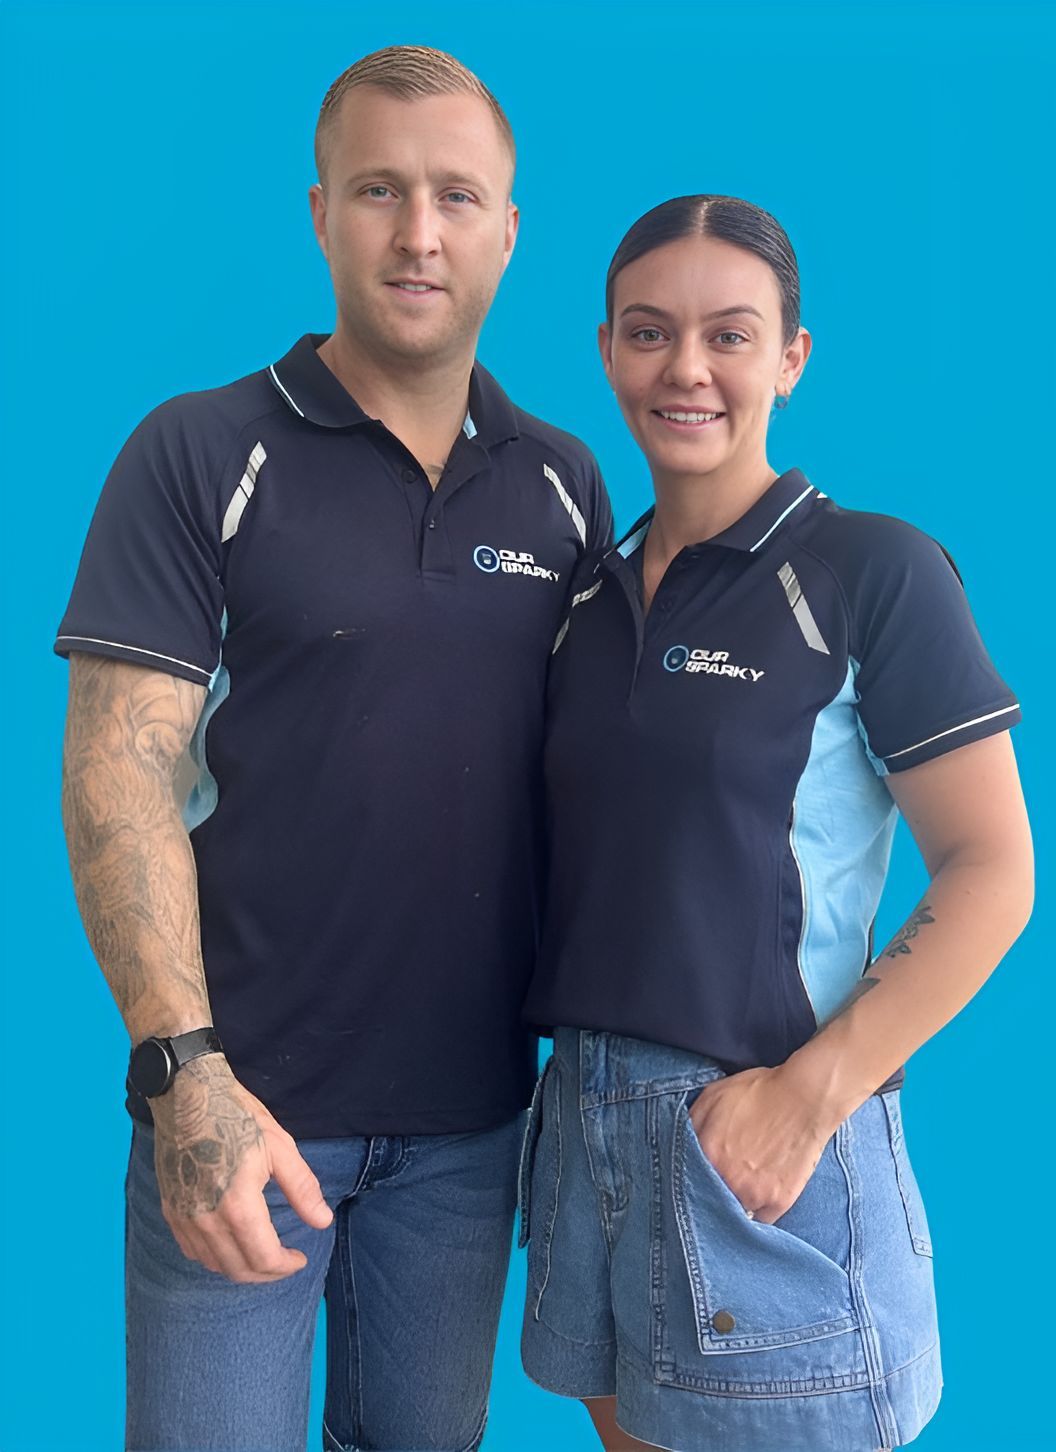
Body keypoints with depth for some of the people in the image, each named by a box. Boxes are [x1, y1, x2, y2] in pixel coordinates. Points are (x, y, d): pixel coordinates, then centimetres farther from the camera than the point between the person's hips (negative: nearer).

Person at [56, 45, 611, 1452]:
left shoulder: (564, 482, 6)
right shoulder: (199, 456, -6)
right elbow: (118, 772, -11)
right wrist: (183, 1072, -20)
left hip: (471, 1112, 4)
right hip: (243, 1097, -3)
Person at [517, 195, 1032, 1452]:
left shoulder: (870, 571, -8)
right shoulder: (591, 595, 9)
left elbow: (989, 872, -11)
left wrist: (810, 1093, -17)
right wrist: (574, 1046, 4)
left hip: (762, 1131, -5)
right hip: (584, 1115, 6)